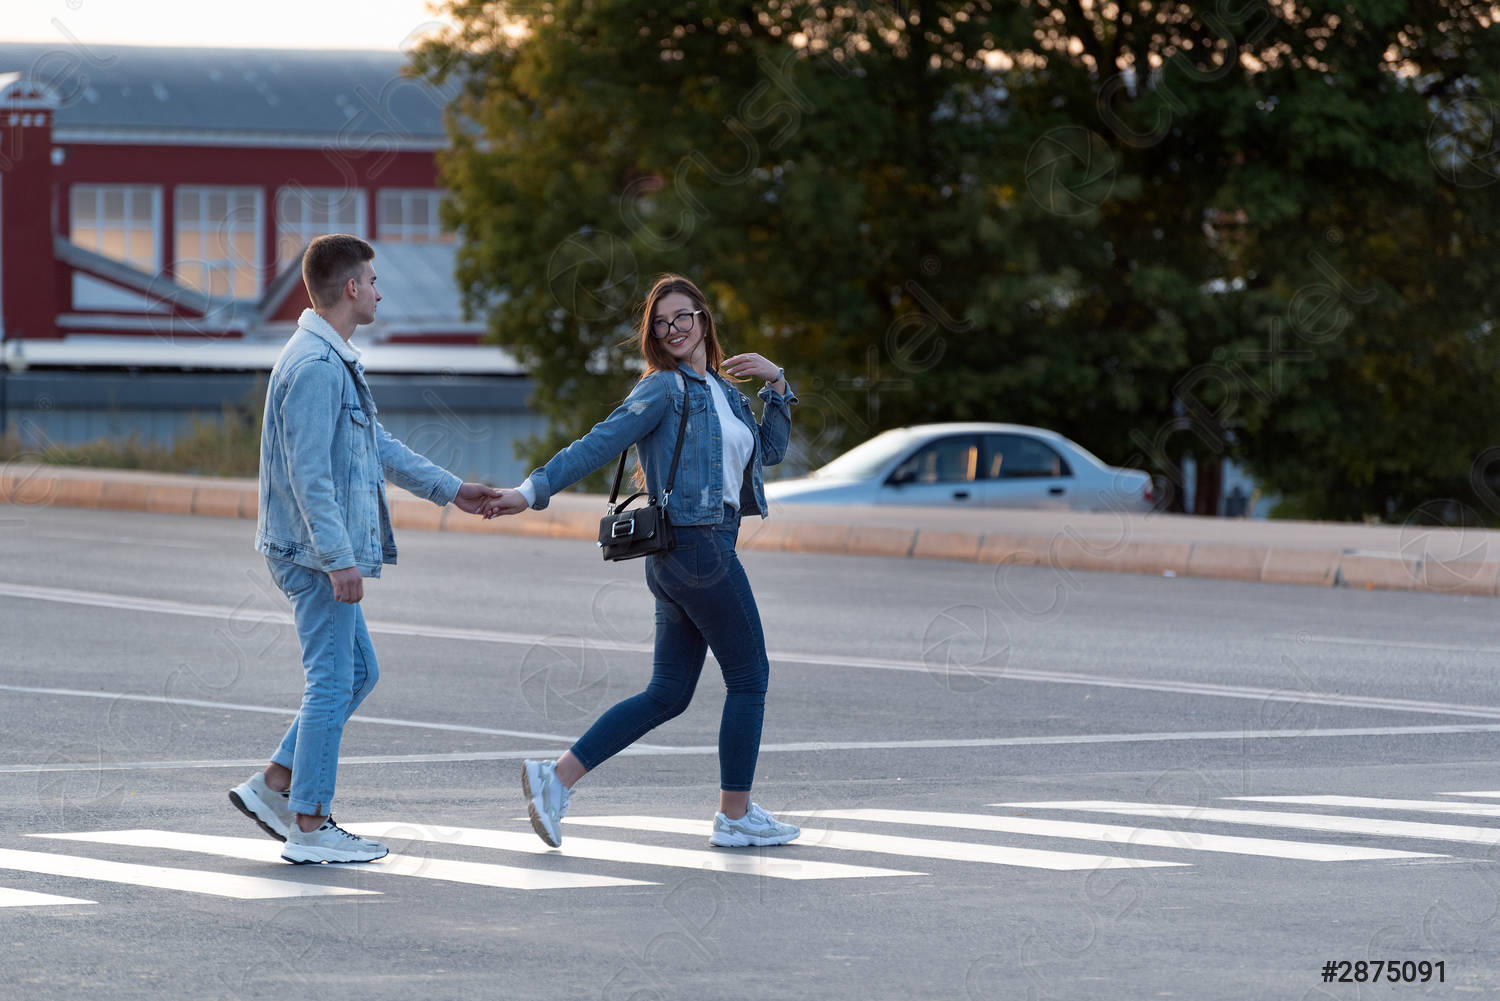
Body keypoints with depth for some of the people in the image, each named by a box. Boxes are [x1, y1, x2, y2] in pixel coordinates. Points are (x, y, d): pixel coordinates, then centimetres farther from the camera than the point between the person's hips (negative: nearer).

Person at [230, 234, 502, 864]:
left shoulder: (335, 361, 16)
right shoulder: (315, 366, -19)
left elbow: (378, 446, 26)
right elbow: (309, 474, -23)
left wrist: (448, 489, 30)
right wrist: (339, 559, -25)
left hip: (322, 552, 11)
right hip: (316, 551, -11)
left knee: (357, 671, 16)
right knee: (332, 681, -5)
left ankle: (275, 785, 18)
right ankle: (310, 827, -1)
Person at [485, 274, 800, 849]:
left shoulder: (721, 389, 18)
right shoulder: (665, 389, -6)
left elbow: (770, 450, 26)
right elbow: (597, 445, -10)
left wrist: (776, 385, 13)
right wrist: (532, 491, -16)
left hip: (680, 561, 9)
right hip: (696, 544, -9)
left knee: (667, 694, 7)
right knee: (750, 675, 0)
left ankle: (558, 778, 4)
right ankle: (735, 817, 8)